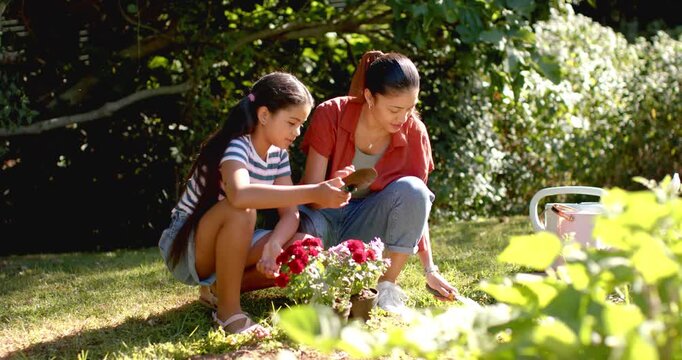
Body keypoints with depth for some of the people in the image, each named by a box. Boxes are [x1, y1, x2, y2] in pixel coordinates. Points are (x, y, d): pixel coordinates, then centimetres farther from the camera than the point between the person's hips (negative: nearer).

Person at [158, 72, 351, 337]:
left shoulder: (278, 155, 0)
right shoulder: (236, 146, -24)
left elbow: (290, 213, -5)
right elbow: (240, 196, -46)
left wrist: (273, 246, -27)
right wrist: (313, 193, -48)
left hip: (227, 248, 7)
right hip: (184, 247, -7)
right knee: (241, 210, -36)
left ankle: (220, 287, 1)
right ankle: (228, 309, -23)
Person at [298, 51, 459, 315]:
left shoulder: (414, 132, -13)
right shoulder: (331, 115, -20)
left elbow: (418, 205, -8)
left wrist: (430, 270, -13)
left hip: (367, 224, 2)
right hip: (326, 216, -2)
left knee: (412, 190, -29)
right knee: (309, 228, -39)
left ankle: (387, 287, -14)